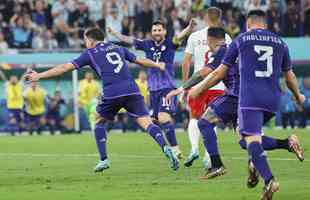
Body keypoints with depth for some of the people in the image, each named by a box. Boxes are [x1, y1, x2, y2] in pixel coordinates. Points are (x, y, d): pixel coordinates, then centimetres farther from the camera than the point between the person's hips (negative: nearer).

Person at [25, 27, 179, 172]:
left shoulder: (90, 53, 14)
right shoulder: (118, 48, 24)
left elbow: (65, 67, 11)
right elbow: (140, 61, 34)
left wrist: (39, 76, 14)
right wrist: (158, 65, 51)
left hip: (111, 93, -2)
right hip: (132, 90, 3)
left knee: (99, 122, 21)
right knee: (146, 122, -4)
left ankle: (103, 160, 15)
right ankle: (165, 148, -29)